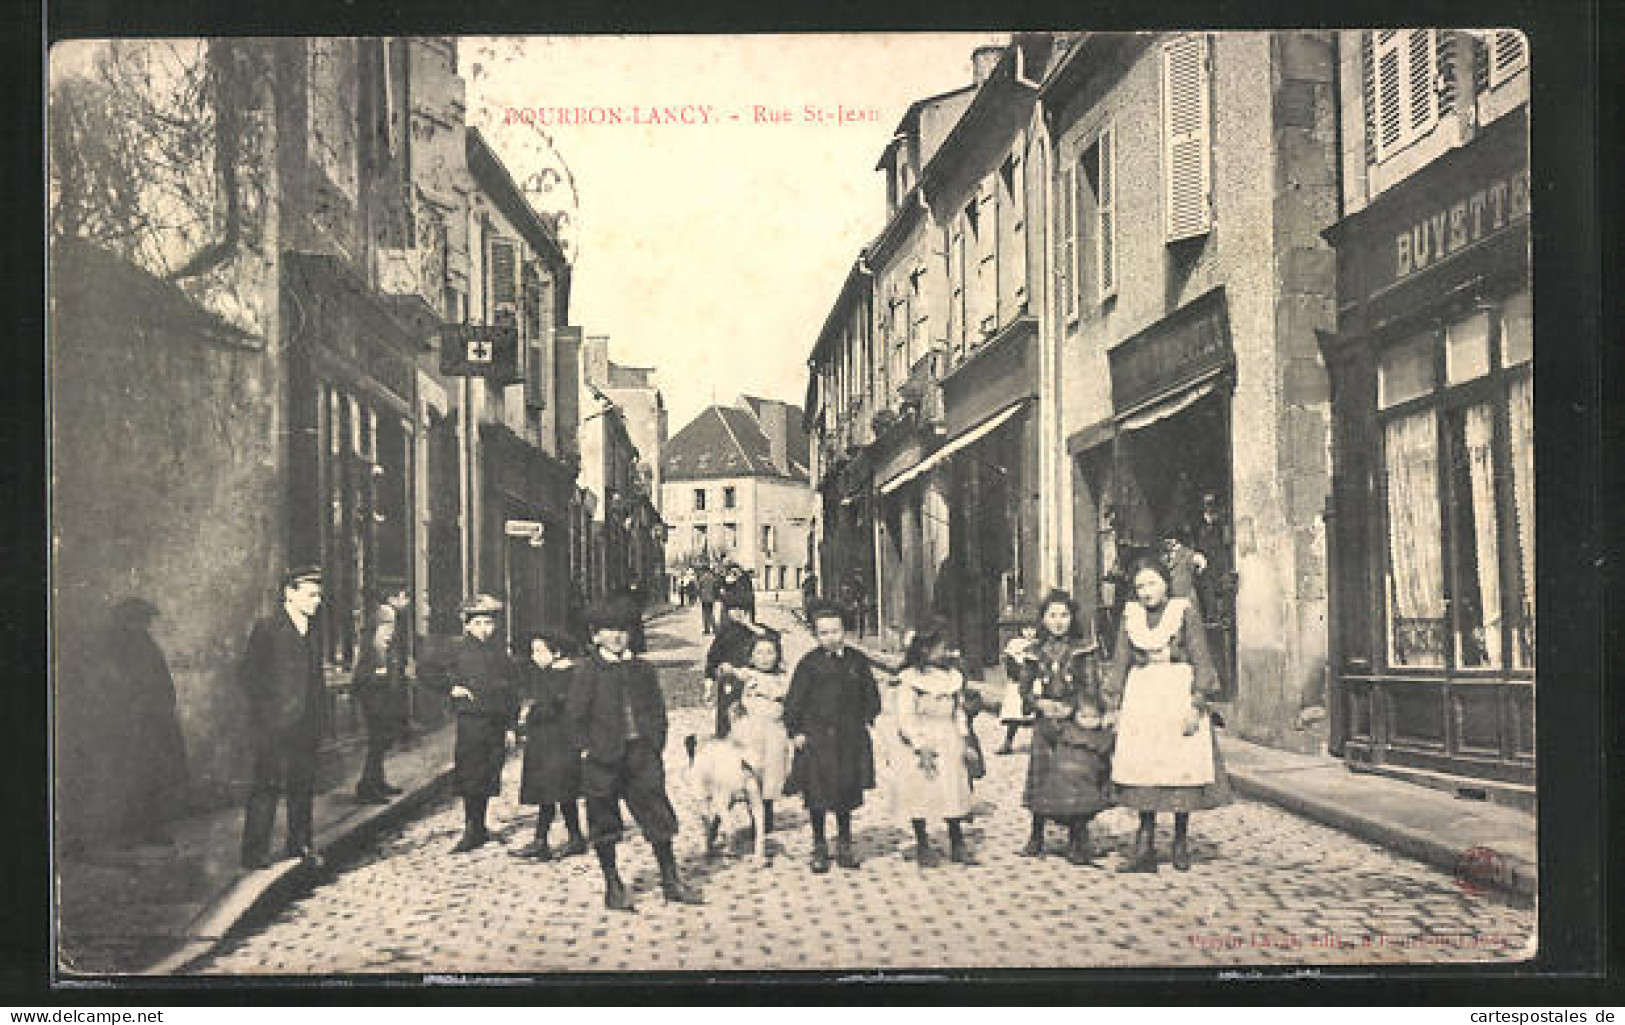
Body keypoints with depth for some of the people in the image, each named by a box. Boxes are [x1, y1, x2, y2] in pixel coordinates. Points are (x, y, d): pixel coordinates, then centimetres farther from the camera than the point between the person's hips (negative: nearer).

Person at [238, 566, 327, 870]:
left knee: (304, 787, 11)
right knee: (268, 786, -4)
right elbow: (249, 676, -8)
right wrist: (273, 706, -11)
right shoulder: (267, 629, -6)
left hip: (306, 728, 7)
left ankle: (302, 846, 21)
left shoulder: (311, 631, 14)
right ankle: (255, 853, 4)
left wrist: (319, 716, 13)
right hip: (275, 727, -6)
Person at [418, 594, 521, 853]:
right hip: (470, 721, -3)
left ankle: (477, 829, 21)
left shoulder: (500, 652, 9)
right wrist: (450, 687, -7)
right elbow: (428, 670, 3)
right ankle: (474, 830, 2)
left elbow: (512, 690, 12)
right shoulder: (458, 650, -1)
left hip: (497, 722, 3)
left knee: (488, 777, 9)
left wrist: (511, 725, 8)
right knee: (470, 778, -5)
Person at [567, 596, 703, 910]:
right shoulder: (587, 671, -1)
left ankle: (671, 881, 13)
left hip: (642, 754, 3)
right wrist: (587, 748, -8)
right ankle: (613, 887, 16)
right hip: (603, 757, -3)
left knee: (657, 814, 4)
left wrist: (655, 743, 5)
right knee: (604, 823, 4)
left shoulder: (642, 669, 11)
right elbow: (575, 714, -2)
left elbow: (657, 708, 14)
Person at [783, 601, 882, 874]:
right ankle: (819, 848, 15)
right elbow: (793, 701, -2)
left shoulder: (857, 660, 5)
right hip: (816, 739, -3)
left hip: (851, 738, 3)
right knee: (818, 794, 2)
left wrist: (867, 722, 8)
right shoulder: (809, 664, -4)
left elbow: (870, 696, 16)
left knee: (847, 794, 10)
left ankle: (844, 845, 24)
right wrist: (795, 731, -6)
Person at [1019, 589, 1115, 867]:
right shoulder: (1038, 651, 9)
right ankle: (1036, 838, 18)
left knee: (1075, 778, -10)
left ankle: (1079, 843, -2)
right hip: (1045, 724, 3)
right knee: (1041, 779, 7)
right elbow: (1026, 687, 11)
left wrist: (1069, 708, -14)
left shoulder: (1083, 650, 1)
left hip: (1076, 722, -3)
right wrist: (1040, 703, -7)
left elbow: (1090, 689, -2)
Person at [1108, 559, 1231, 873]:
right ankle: (1145, 850, 0)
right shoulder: (1130, 617, 12)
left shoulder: (1184, 612, 1)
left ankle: (1181, 843, 13)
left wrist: (1196, 705, -12)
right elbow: (1120, 664, 14)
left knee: (1182, 766, -2)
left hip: (1178, 696, -3)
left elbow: (1201, 661, -3)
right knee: (1142, 769, -2)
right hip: (1141, 699, 3)